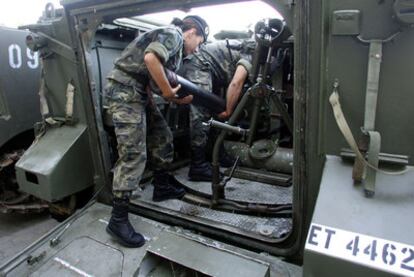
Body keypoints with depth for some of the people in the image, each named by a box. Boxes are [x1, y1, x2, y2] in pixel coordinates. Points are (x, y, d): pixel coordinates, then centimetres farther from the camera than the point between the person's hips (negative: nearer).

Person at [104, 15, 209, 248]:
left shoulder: (176, 50, 23)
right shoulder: (172, 34, -5)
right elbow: (150, 58, -26)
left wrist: (182, 99, 7)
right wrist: (168, 90, -15)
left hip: (140, 93, 10)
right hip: (125, 90, -10)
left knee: (162, 137, 15)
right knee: (134, 154, -13)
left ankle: (162, 188, 29)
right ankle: (118, 220, -6)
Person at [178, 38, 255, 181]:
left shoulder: (247, 49, 22)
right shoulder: (252, 56, -6)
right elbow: (236, 84, -20)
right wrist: (228, 111, -10)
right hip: (198, 66, -10)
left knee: (215, 112, 12)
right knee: (201, 116, -14)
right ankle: (198, 167, -12)